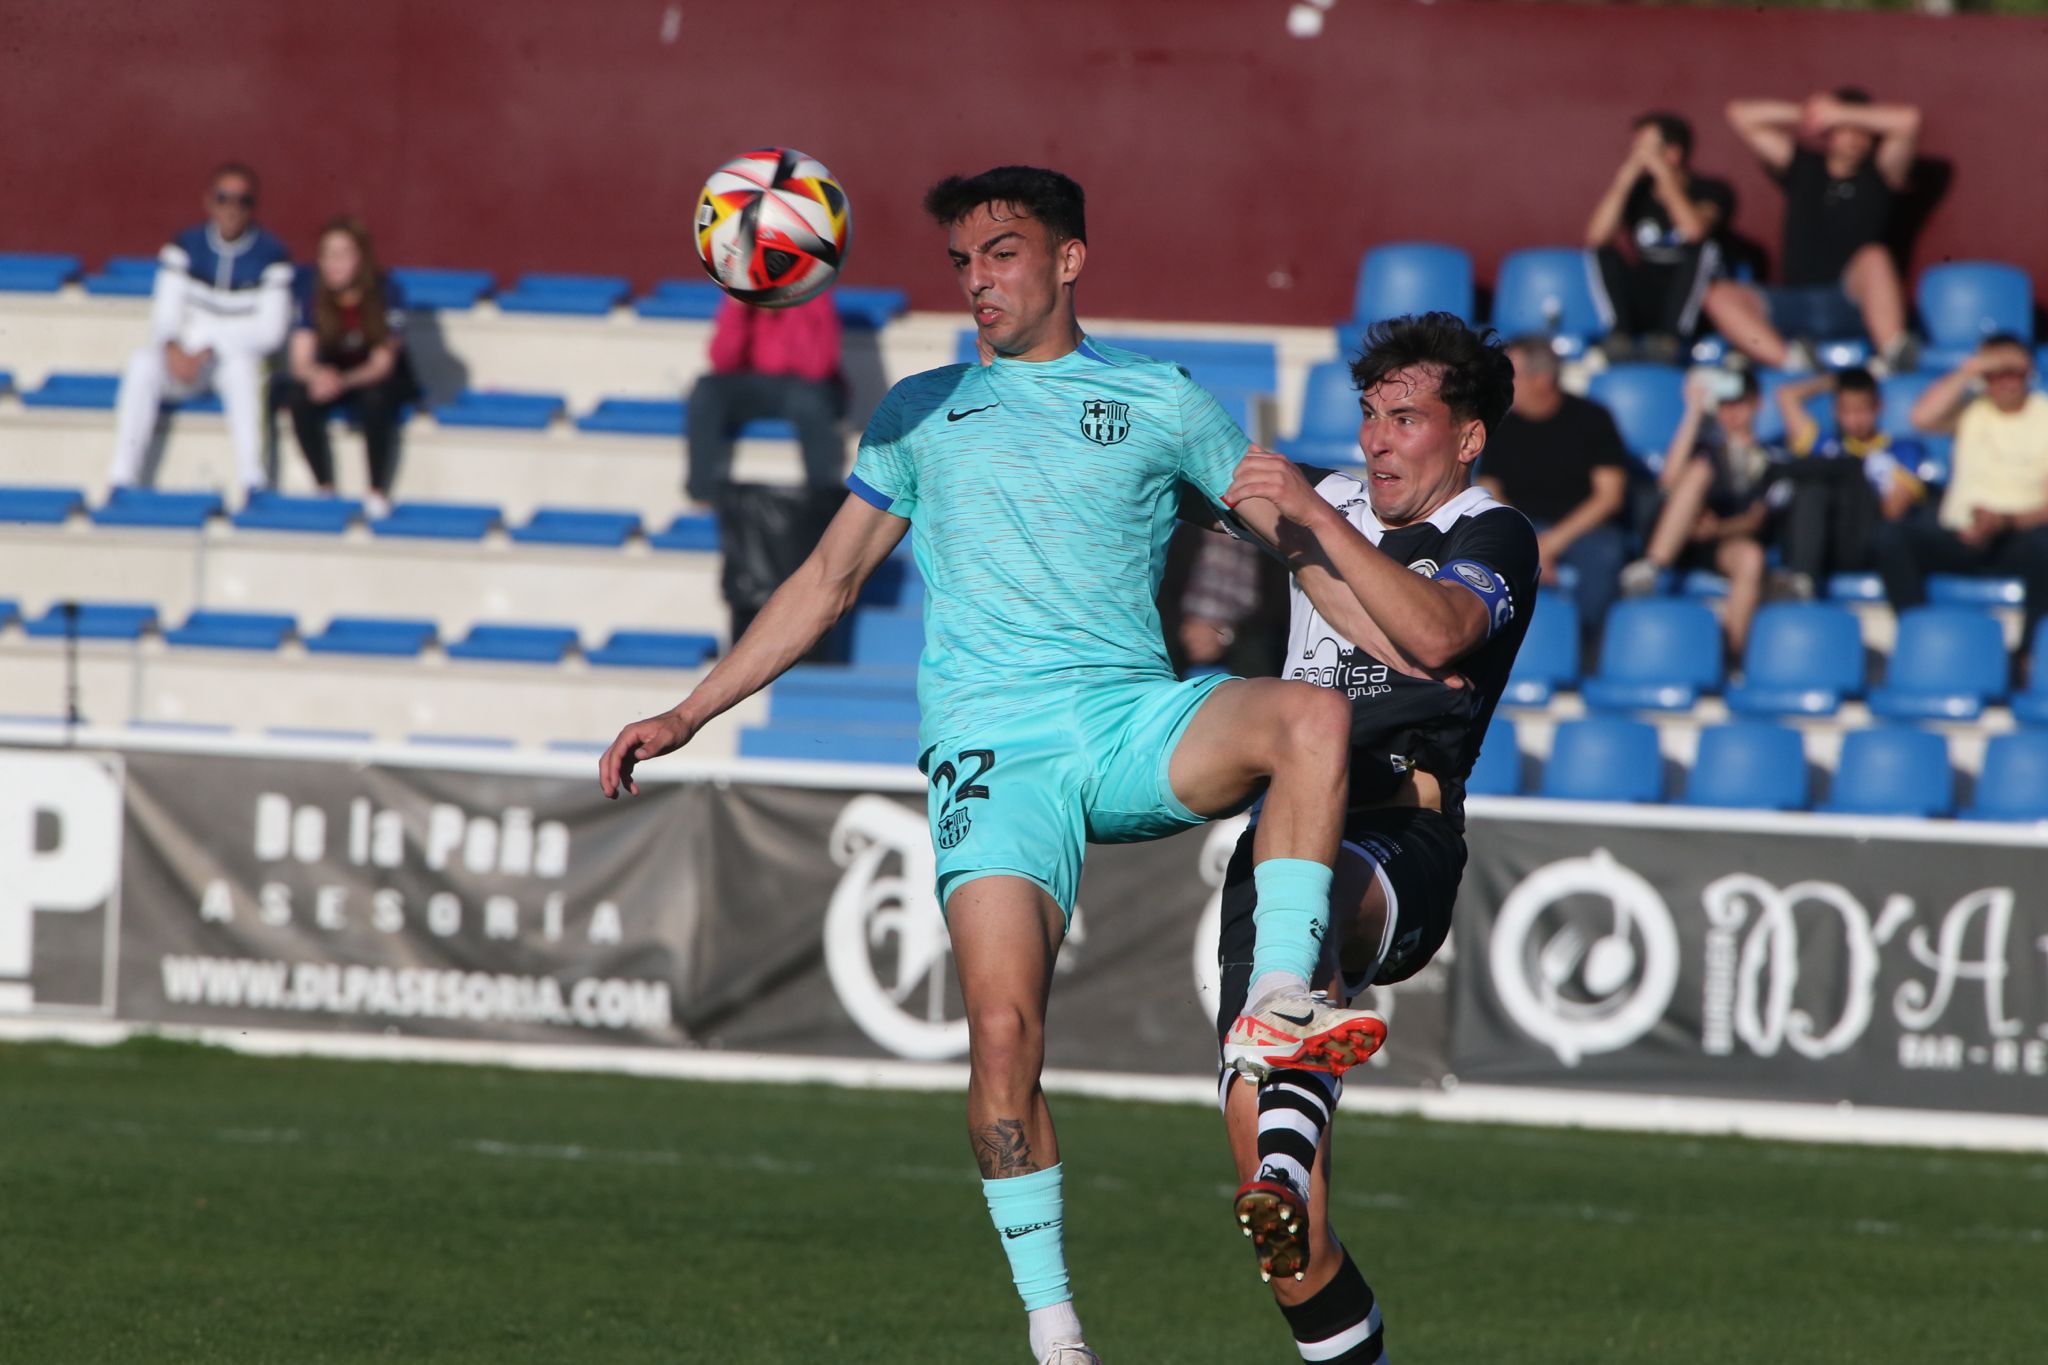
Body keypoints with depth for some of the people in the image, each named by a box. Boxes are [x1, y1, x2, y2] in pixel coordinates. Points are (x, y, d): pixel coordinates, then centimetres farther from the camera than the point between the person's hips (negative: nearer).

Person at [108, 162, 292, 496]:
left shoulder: (270, 255, -6)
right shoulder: (186, 246, 2)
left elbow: (269, 330, -10)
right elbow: (165, 312, -1)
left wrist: (208, 351, -19)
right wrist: (172, 347, -24)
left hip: (241, 357, -2)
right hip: (186, 359, 2)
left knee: (240, 365, -37)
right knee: (142, 364, -28)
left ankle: (253, 481, -42)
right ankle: (121, 479, -31)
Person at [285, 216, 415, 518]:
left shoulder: (386, 292, -19)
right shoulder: (312, 294, -12)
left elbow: (382, 364, -21)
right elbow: (301, 360, -17)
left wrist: (343, 381, -42)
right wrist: (318, 376, -43)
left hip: (378, 378, -2)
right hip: (330, 373, 2)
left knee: (376, 400, -37)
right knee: (300, 400, -30)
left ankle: (379, 492, -27)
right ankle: (325, 489, -21)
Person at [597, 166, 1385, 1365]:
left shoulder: (1161, 402, 15)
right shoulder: (922, 413, 20)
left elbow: (1300, 531, 17)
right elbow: (829, 579, 24)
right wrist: (689, 715, 20)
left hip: (1134, 720, 0)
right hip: (993, 746, 0)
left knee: (1312, 717, -32)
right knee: (1004, 1028, -19)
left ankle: (1276, 1007, -31)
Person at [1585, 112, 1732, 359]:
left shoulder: (1711, 192, -7)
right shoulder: (1637, 192, 3)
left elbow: (1693, 231, -31)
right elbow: (1595, 237, -14)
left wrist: (1665, 176, -21)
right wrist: (1624, 181, -15)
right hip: (1643, 309, 3)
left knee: (1704, 247, -28)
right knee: (1604, 250, -14)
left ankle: (1669, 336, -31)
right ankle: (1620, 335, -26)